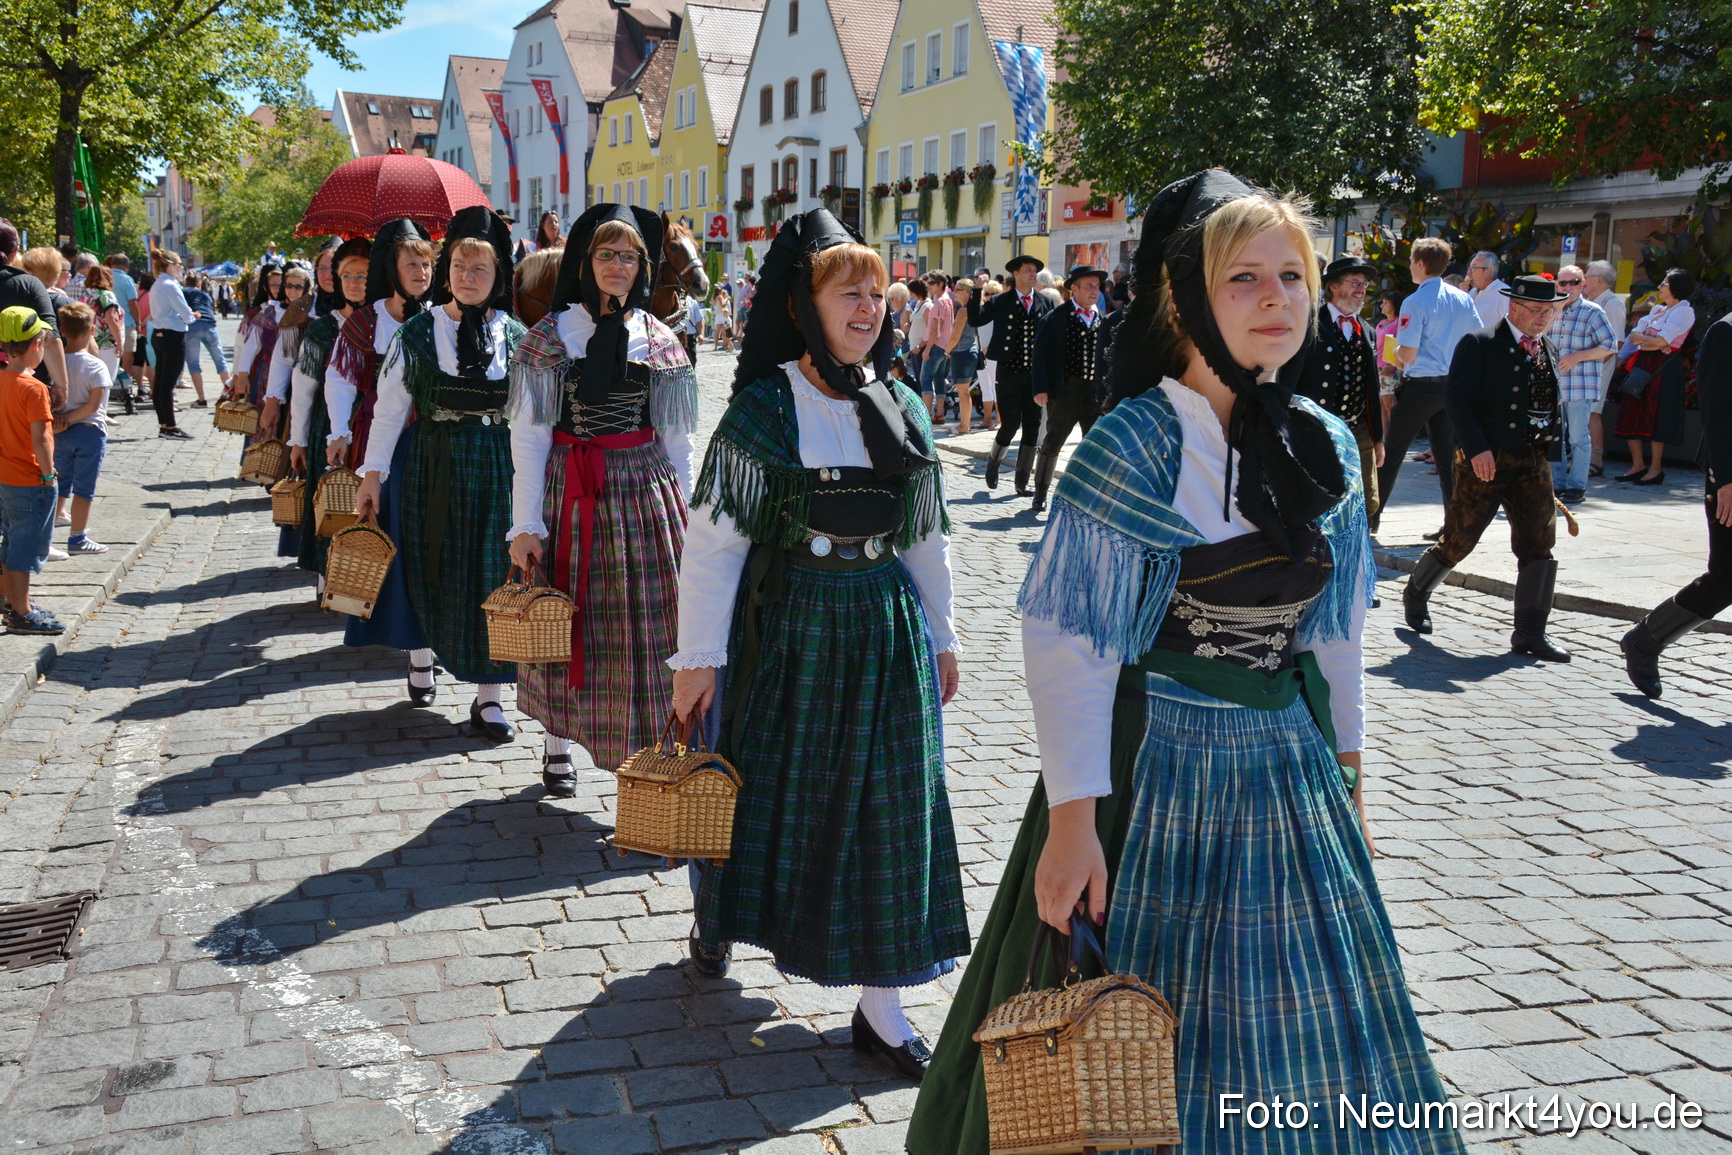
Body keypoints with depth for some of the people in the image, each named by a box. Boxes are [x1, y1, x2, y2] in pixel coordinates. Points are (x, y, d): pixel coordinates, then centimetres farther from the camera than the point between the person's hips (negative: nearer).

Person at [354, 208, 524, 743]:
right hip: (435, 467, 0)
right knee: (440, 572, 6)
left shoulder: (516, 336, 4)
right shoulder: (418, 332, 3)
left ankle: (488, 694, 5)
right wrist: (373, 472, 0)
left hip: (498, 468, 0)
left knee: (491, 574, 0)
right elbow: (388, 407, 4)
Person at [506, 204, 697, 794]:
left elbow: (676, 440, 9)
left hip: (645, 489, 1)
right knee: (567, 619, 6)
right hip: (570, 492, -1)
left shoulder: (660, 340, 6)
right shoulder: (550, 335, 0)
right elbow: (528, 436, -2)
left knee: (646, 622, -1)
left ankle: (647, 750, 11)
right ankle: (557, 743, 25)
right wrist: (526, 524, -7)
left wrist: (686, 521, 8)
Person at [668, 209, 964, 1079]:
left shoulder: (903, 410, 6)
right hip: (787, 625, -3)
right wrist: (697, 657, -11)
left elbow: (927, 538, 13)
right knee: (766, 784, 11)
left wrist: (941, 638, 14)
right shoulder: (763, 410, -8)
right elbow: (713, 540, -9)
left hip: (887, 630, 4)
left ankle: (880, 1006, 14)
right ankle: (718, 915, 43)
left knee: (886, 805, 4)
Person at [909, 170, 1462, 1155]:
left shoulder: (1328, 449, 4)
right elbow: (1067, 641, -16)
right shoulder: (1134, 445, -14)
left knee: (1300, 1041, 16)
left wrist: (1349, 777, 14)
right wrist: (1072, 817, -20)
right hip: (1156, 766, -5)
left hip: (1292, 766, 6)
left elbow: (1333, 630, 12)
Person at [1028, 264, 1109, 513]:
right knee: (1051, 446, 6)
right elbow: (1041, 354, -6)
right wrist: (1041, 388, -14)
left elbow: (1107, 357, 11)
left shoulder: (1102, 320, 9)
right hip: (1065, 392, -3)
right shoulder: (1056, 318, -3)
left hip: (1096, 394, 3)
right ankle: (1040, 495, 20)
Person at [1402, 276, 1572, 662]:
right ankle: (1416, 594, 28)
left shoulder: (1547, 353, 15)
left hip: (1534, 461, 6)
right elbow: (1459, 399, -13)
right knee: (1457, 540, 2)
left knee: (1539, 543, -2)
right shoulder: (1479, 345, -6)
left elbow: (1553, 407, 19)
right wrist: (1477, 449, -22)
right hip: (1487, 460, -6)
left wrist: (1550, 450, 9)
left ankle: (1530, 633, 2)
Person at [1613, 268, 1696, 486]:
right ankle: (1637, 466, 12)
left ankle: (1656, 469, 0)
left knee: (1655, 417, -7)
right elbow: (1634, 335, 8)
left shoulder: (1684, 311, -7)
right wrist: (1652, 341, -10)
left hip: (1664, 368, -8)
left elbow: (1660, 342, -16)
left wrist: (1641, 342, 1)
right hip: (1642, 366, 8)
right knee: (1632, 413, 5)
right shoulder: (1657, 309, 18)